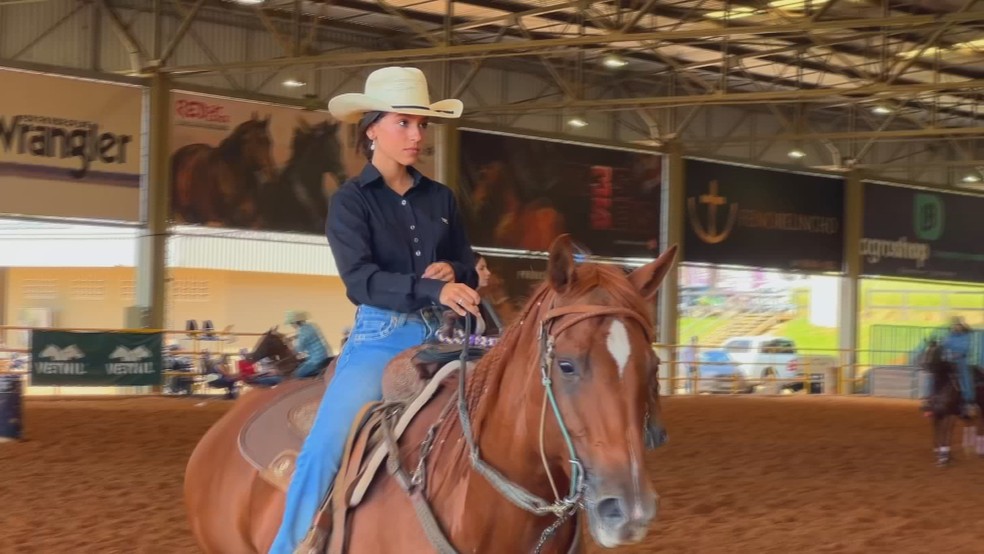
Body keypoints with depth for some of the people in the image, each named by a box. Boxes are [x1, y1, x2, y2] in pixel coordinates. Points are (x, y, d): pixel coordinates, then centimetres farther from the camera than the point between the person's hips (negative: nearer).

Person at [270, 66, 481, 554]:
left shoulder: (440, 198, 12)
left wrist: (453, 272, -7)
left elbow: (468, 268, 18)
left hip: (443, 336, 4)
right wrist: (432, 290, -29)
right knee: (326, 446, -22)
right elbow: (360, 279, -15)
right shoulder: (350, 201, -1)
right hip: (381, 337, -4)